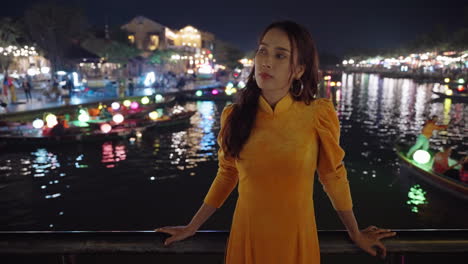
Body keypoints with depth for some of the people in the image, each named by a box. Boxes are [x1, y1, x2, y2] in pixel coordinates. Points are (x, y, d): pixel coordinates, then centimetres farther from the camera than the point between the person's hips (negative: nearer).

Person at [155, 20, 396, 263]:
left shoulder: (319, 114, -14)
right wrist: (192, 227, 8)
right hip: (246, 236, 2)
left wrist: (356, 235, 8)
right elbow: (227, 175, 3)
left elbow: (333, 176, -3)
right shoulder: (234, 115, -8)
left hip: (297, 238, -1)